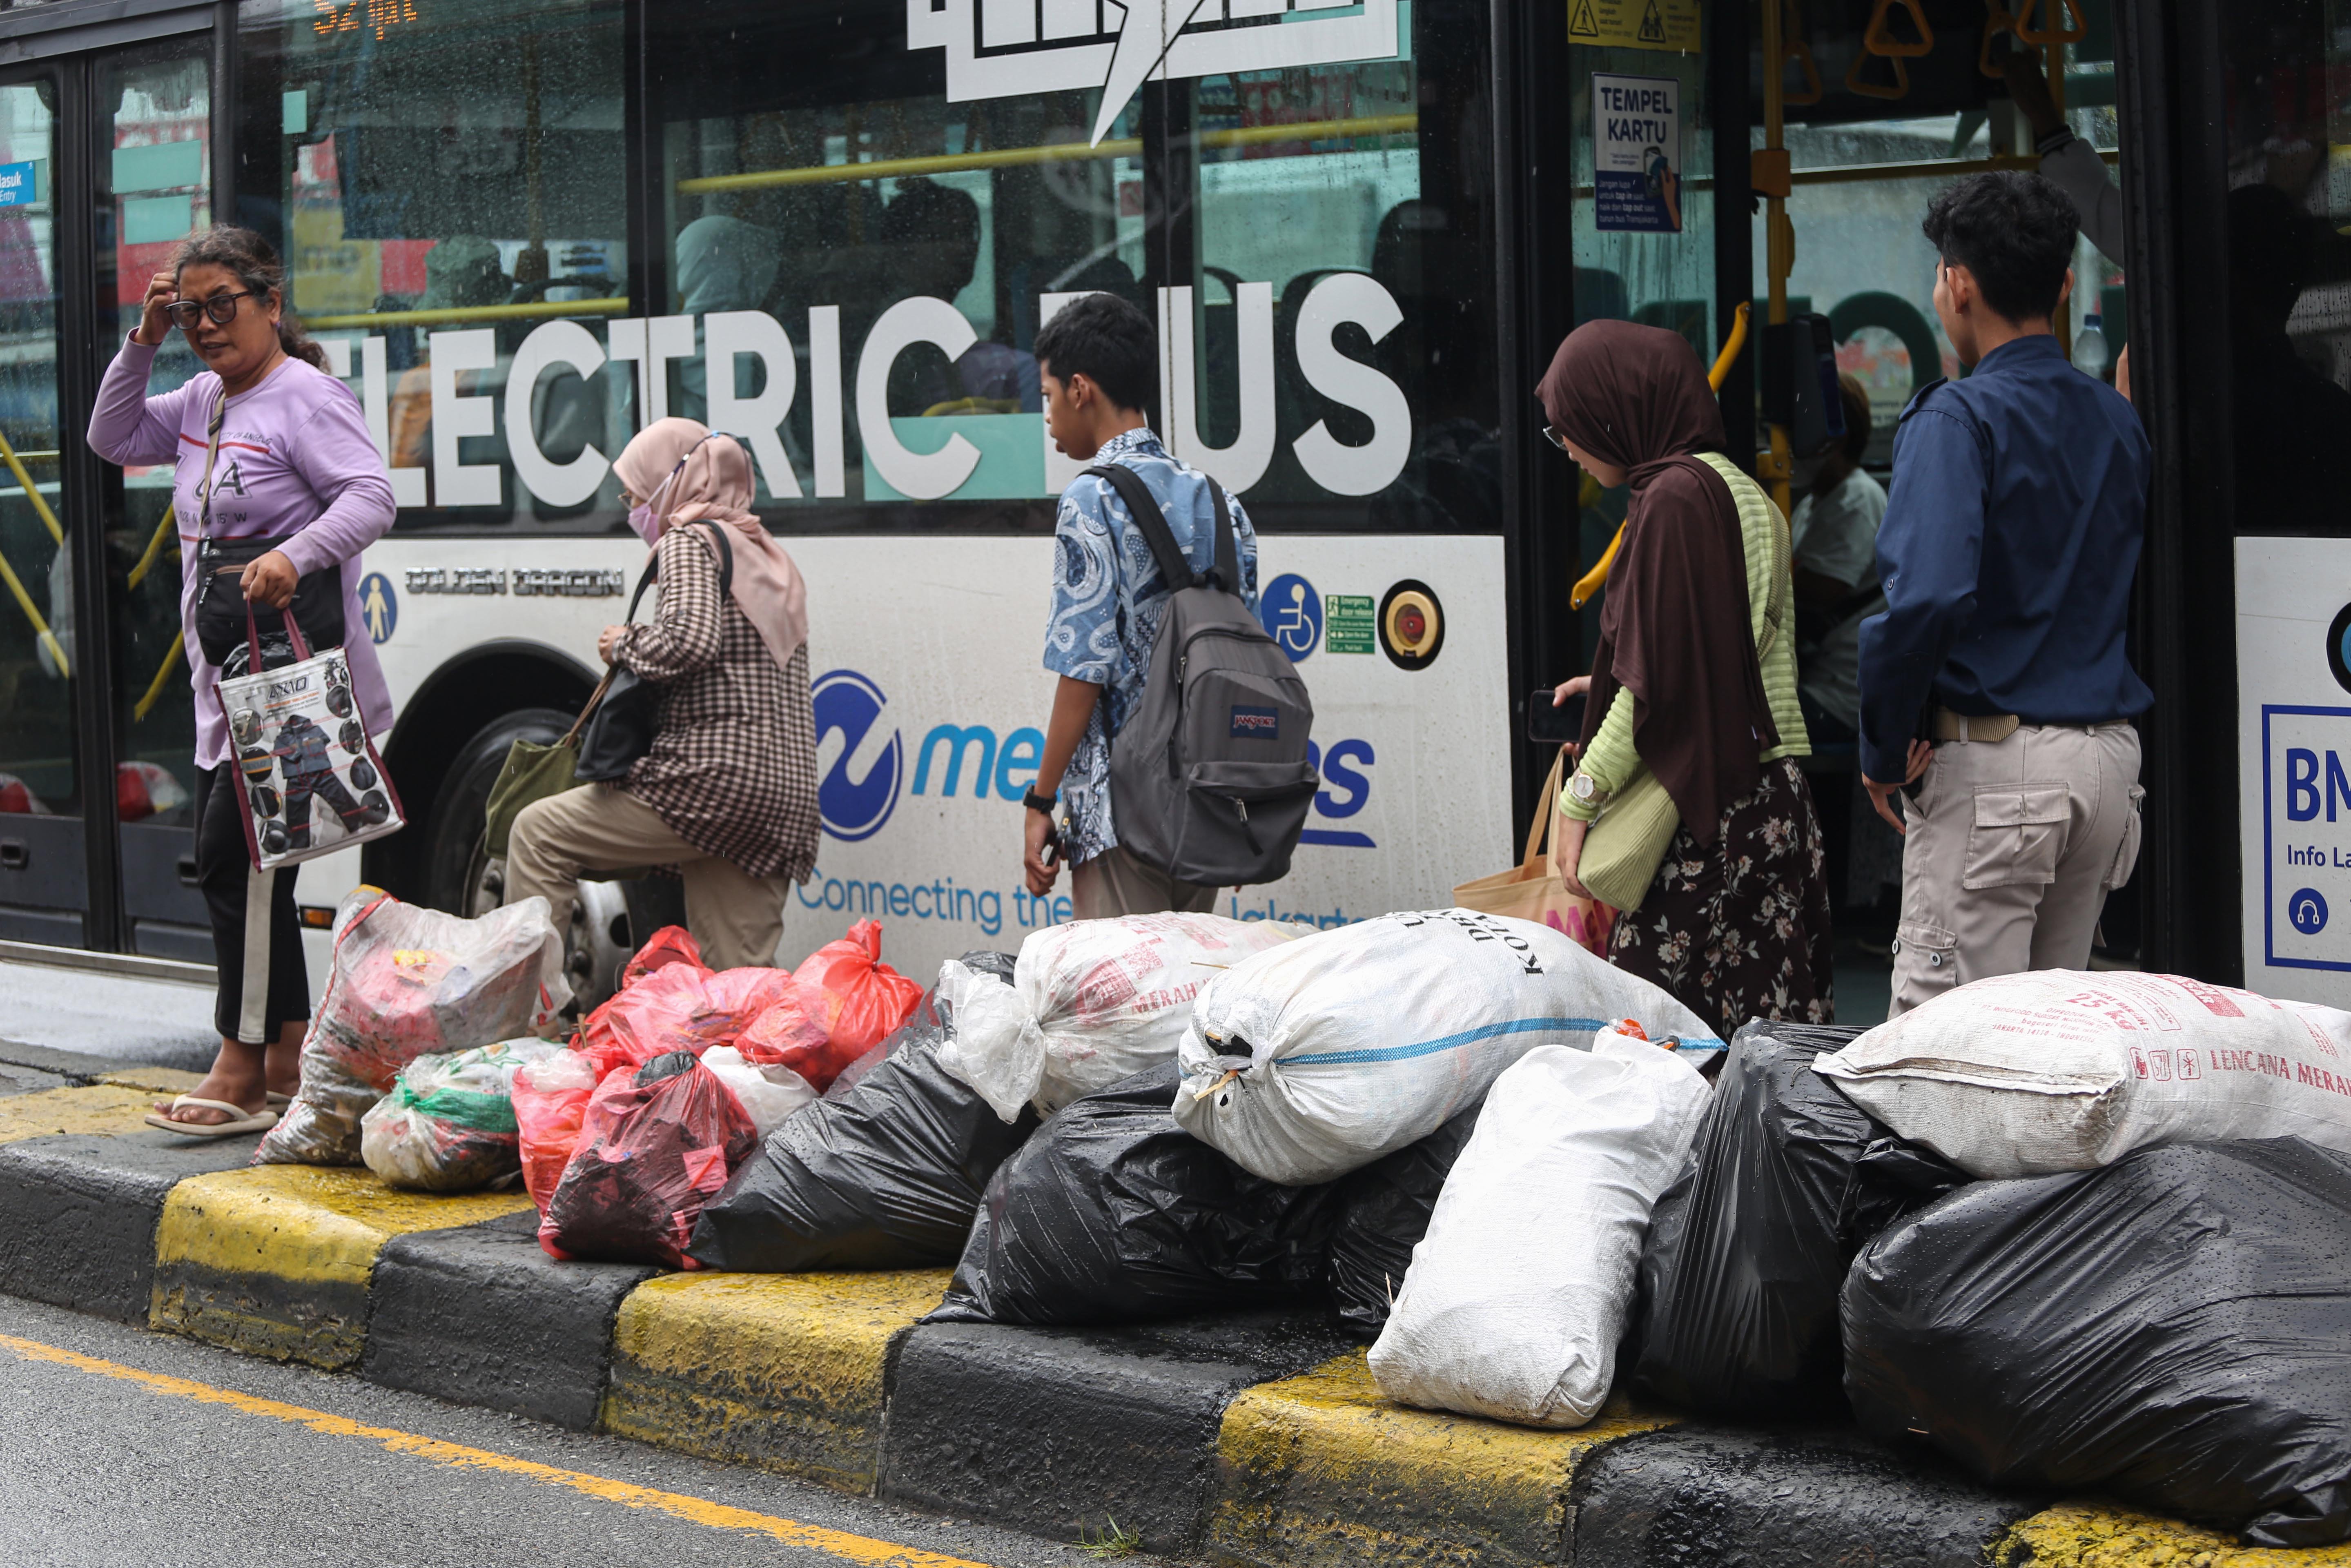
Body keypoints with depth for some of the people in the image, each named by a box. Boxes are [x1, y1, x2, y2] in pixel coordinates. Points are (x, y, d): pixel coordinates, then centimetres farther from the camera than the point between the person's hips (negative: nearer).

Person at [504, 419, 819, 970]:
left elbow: (690, 639, -19)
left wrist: (625, 646, -1)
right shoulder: (768, 557, 25)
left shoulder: (689, 542, -2)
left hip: (716, 779, -8)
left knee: (539, 832, -1)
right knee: (737, 977, 8)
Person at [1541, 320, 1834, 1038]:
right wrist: (1610, 688, 29)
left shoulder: (1673, 499, -12)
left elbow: (1659, 682, -15)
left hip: (1708, 810, -10)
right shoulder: (1741, 490, 17)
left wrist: (1580, 796, -8)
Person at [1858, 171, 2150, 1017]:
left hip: (1993, 763, -8)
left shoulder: (1958, 419, -11)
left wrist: (1885, 748, -14)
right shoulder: (2118, 420, 13)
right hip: (2110, 752, 8)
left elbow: (1927, 595, -23)